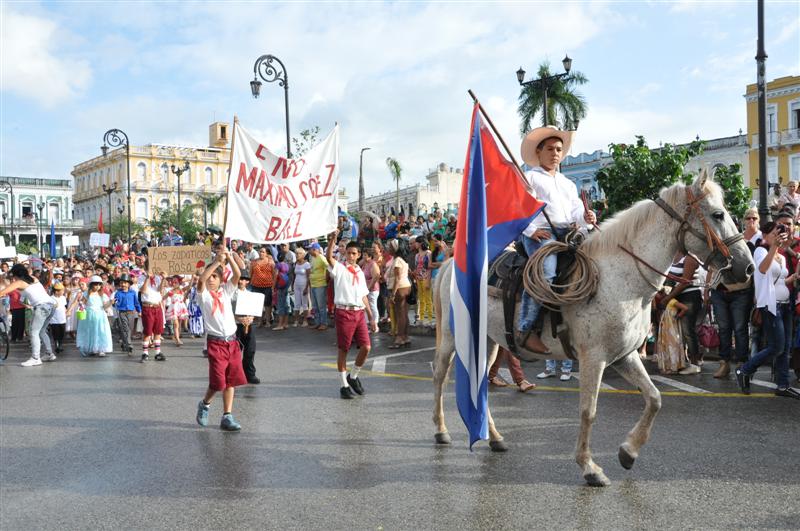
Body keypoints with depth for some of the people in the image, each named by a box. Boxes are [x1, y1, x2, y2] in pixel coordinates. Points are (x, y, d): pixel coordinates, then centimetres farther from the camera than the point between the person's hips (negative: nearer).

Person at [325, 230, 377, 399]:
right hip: (344, 313, -5)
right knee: (343, 349, 1)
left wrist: (371, 318, 17)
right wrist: (332, 240, -37)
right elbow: (329, 257, -21)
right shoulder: (339, 268, 1)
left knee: (366, 347, -3)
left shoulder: (360, 273, 18)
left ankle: (353, 377, 19)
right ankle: (344, 385, 12)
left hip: (359, 313, 5)